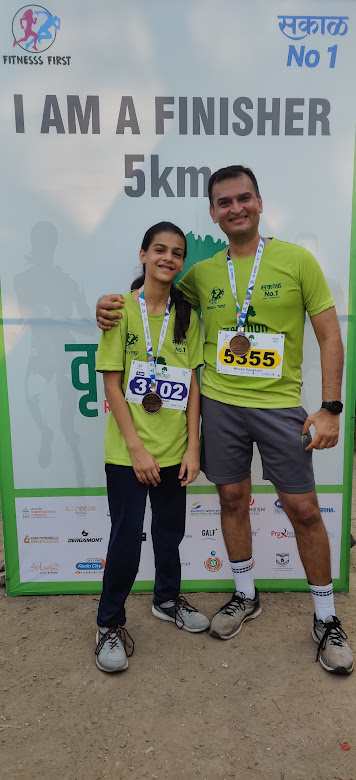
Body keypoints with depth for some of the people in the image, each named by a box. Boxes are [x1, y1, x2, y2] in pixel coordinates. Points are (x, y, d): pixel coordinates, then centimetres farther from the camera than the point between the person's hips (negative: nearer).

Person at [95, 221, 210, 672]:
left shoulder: (187, 317, 5)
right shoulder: (122, 309, -5)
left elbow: (192, 384, 4)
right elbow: (111, 382, -9)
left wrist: (192, 446, -1)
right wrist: (136, 447, -13)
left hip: (173, 449, 4)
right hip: (126, 449, -3)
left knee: (170, 530, 17)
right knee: (126, 537, 3)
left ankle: (167, 599, 42)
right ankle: (110, 623, 25)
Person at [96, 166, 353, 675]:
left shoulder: (298, 260, -3)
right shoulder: (203, 272, 6)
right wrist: (114, 307, 1)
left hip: (279, 405, -3)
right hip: (219, 403, 3)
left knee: (303, 509, 3)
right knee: (232, 499, 12)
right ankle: (245, 596, 35)